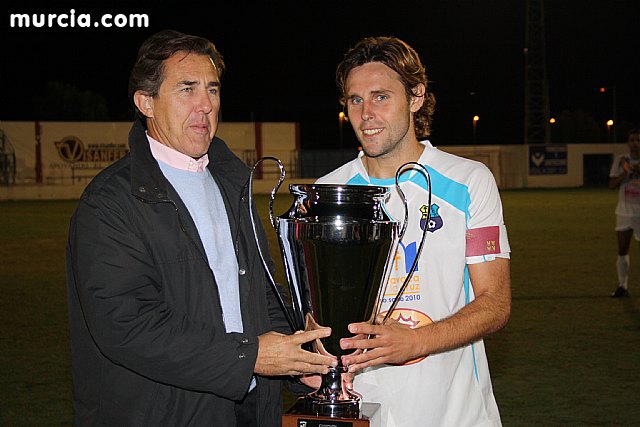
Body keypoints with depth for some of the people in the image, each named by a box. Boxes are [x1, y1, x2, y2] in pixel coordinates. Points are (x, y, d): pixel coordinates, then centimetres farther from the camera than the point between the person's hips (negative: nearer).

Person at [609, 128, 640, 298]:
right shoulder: (621, 160, 3)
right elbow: (612, 184, -1)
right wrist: (625, 172, -16)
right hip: (625, 212, 2)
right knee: (622, 250, 3)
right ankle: (622, 286, 12)